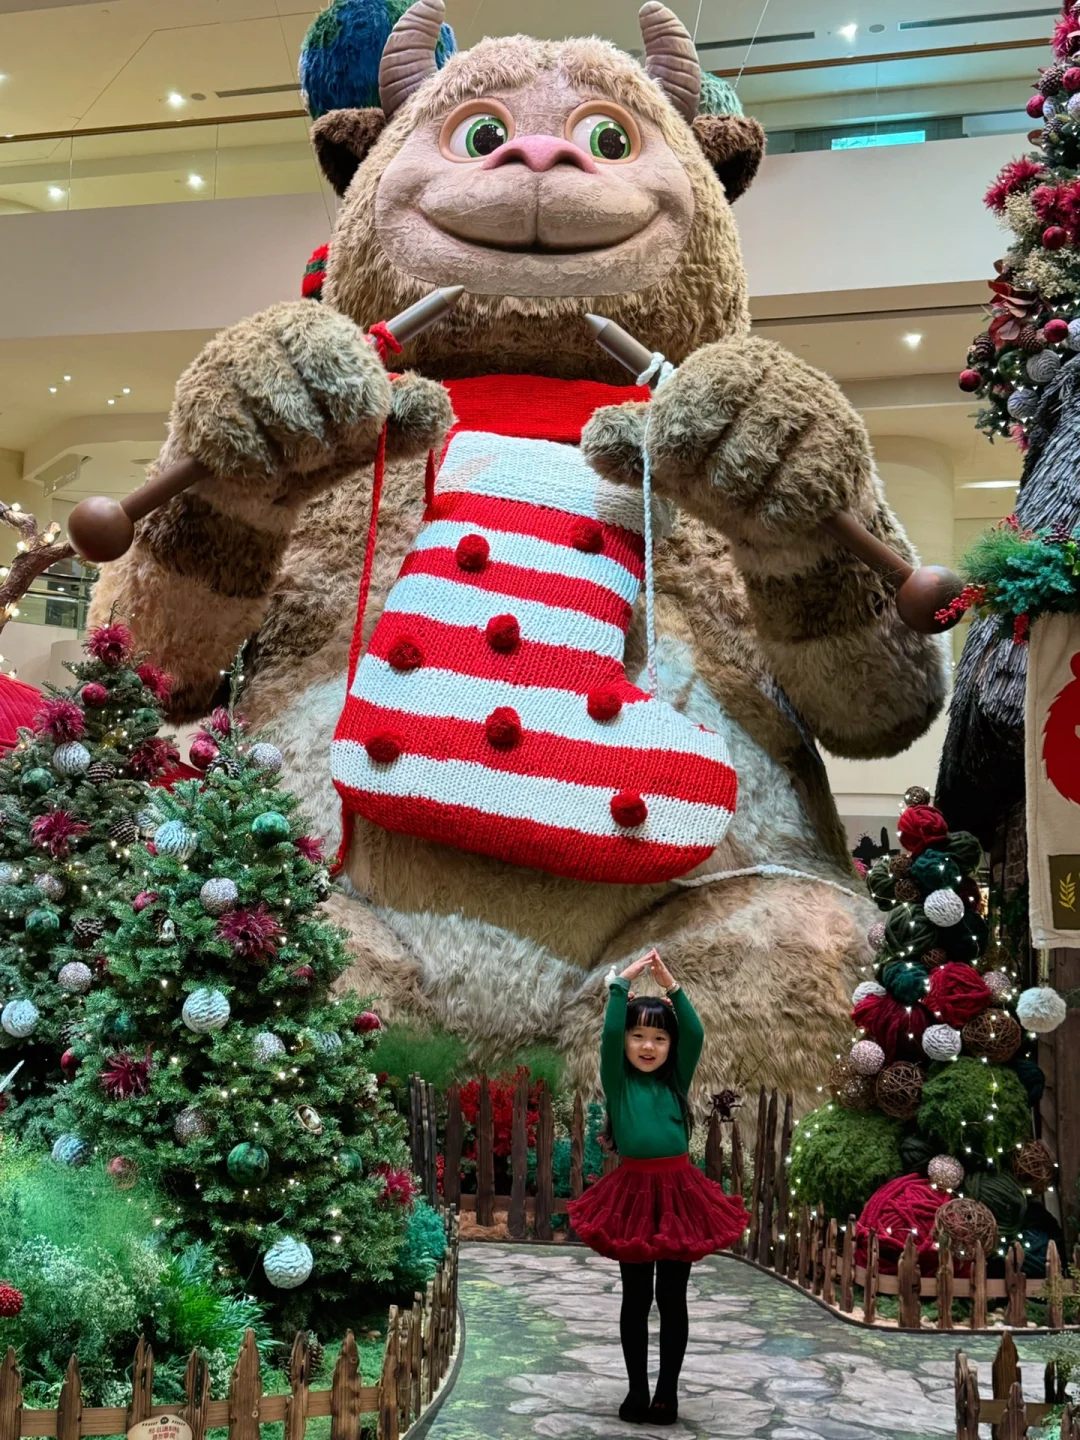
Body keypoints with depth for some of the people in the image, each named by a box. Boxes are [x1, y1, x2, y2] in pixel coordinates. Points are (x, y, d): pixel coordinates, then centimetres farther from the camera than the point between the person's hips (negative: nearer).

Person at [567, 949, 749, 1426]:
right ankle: (637, 1390, 21)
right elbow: (609, 1035, -15)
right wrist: (622, 982, -13)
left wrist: (672, 987, -14)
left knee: (672, 1300, 8)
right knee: (635, 1299, 9)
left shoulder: (675, 1081, 5)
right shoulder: (618, 1082, 0)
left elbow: (696, 1036, -8)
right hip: (633, 1192, -1)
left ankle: (667, 1393, 18)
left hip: (678, 1191, 1)